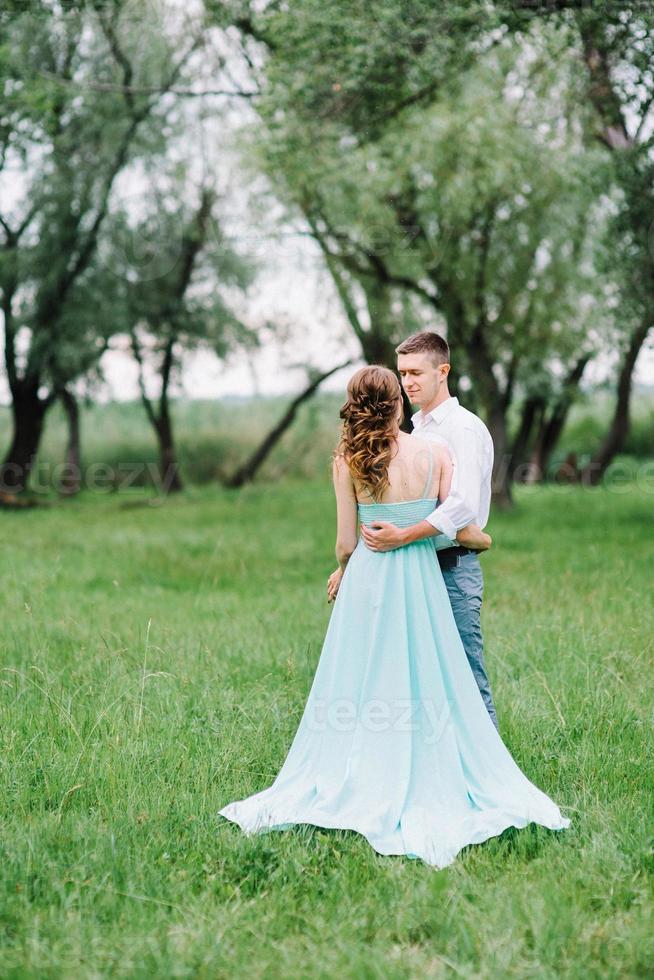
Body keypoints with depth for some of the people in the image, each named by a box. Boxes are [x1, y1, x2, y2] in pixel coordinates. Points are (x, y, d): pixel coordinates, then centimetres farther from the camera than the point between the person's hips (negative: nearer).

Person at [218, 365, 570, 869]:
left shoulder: (348, 462, -4)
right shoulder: (436, 454, -5)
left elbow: (346, 543, -1)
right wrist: (485, 539, 20)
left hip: (367, 581, 0)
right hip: (421, 581, 0)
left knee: (358, 691, 9)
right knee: (427, 691, 7)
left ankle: (354, 792, 15)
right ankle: (430, 791, 11)